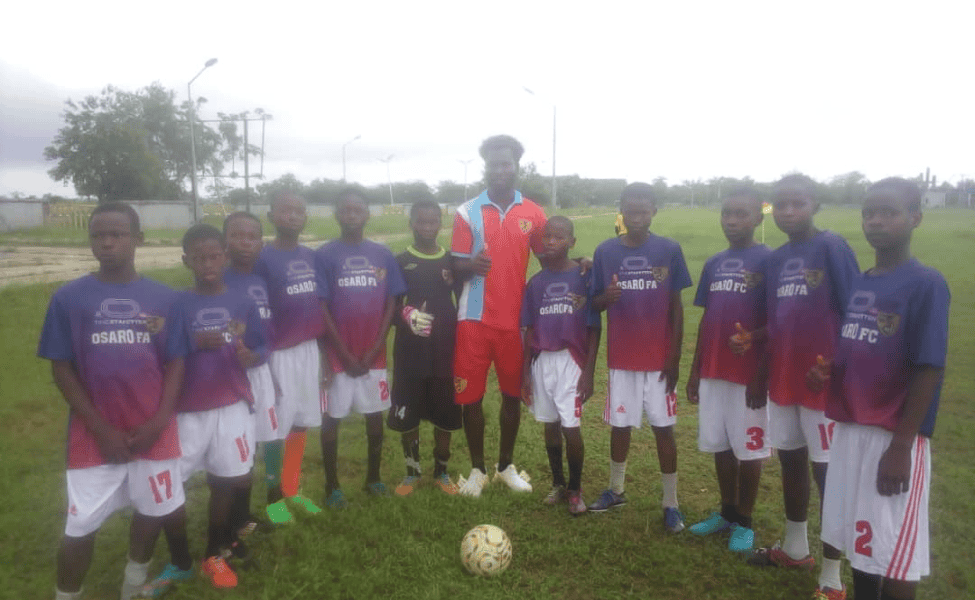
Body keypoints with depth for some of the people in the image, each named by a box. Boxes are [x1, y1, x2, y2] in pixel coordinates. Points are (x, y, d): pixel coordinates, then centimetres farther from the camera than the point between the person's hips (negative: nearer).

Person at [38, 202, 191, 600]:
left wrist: (160, 420, -9)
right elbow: (61, 369, -3)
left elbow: (175, 363, 2)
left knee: (152, 511, 15)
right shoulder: (69, 298, -4)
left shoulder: (163, 298, -2)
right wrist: (101, 428, -9)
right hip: (94, 434, -1)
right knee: (80, 527, 4)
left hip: (152, 431, 2)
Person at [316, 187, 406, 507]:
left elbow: (391, 303, 3)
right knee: (332, 417, 5)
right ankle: (332, 485, 19)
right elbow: (321, 308, -7)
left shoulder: (383, 255, 2)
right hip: (339, 354, -2)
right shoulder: (324, 255, -5)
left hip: (374, 354, 3)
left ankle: (373, 477, 27)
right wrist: (345, 354, -10)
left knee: (375, 415, 11)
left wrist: (375, 348, -6)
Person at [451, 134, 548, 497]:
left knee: (513, 394, 11)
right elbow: (456, 267, -3)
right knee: (470, 395, 4)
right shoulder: (467, 212, -2)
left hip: (517, 318, 2)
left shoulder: (533, 213, 3)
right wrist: (471, 265, -26)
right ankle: (477, 468, 22)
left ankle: (506, 465, 29)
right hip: (475, 318, -1)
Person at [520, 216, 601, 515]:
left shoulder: (584, 277, -5)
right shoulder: (536, 282, 5)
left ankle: (575, 490, 15)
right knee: (550, 425, 12)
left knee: (571, 428, -5)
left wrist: (589, 372, -8)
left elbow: (593, 328, -4)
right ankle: (558, 483, 29)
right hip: (542, 360, 4)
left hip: (572, 360, -4)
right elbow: (529, 330, 9)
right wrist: (526, 372, 7)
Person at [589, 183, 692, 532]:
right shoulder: (606, 251, -1)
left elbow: (676, 307, -1)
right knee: (620, 425, 12)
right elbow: (594, 304, 5)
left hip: (658, 359, -1)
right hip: (621, 358, 2)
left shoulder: (669, 250, -5)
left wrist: (674, 357, -5)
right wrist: (606, 298, -19)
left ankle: (671, 504, 17)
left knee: (664, 428, 4)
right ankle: (616, 490, 31)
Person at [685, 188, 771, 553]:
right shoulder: (713, 264, 10)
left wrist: (763, 373, -16)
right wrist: (694, 370, 14)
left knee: (748, 449, 6)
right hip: (712, 372, 6)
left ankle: (744, 522, 22)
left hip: (749, 374, -5)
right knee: (719, 446, 14)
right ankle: (727, 513, 30)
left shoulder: (768, 260, -7)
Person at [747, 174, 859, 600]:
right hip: (783, 379, 7)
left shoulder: (832, 248, -10)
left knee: (828, 469, 2)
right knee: (790, 459, 17)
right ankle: (795, 549, 37)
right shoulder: (775, 260, 9)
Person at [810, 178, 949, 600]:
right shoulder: (857, 284, 9)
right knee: (858, 539, 19)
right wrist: (827, 370, -2)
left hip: (894, 437, -7)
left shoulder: (925, 284, -12)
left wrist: (901, 445, -17)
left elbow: (928, 370, -15)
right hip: (849, 428, 7)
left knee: (894, 551, 4)